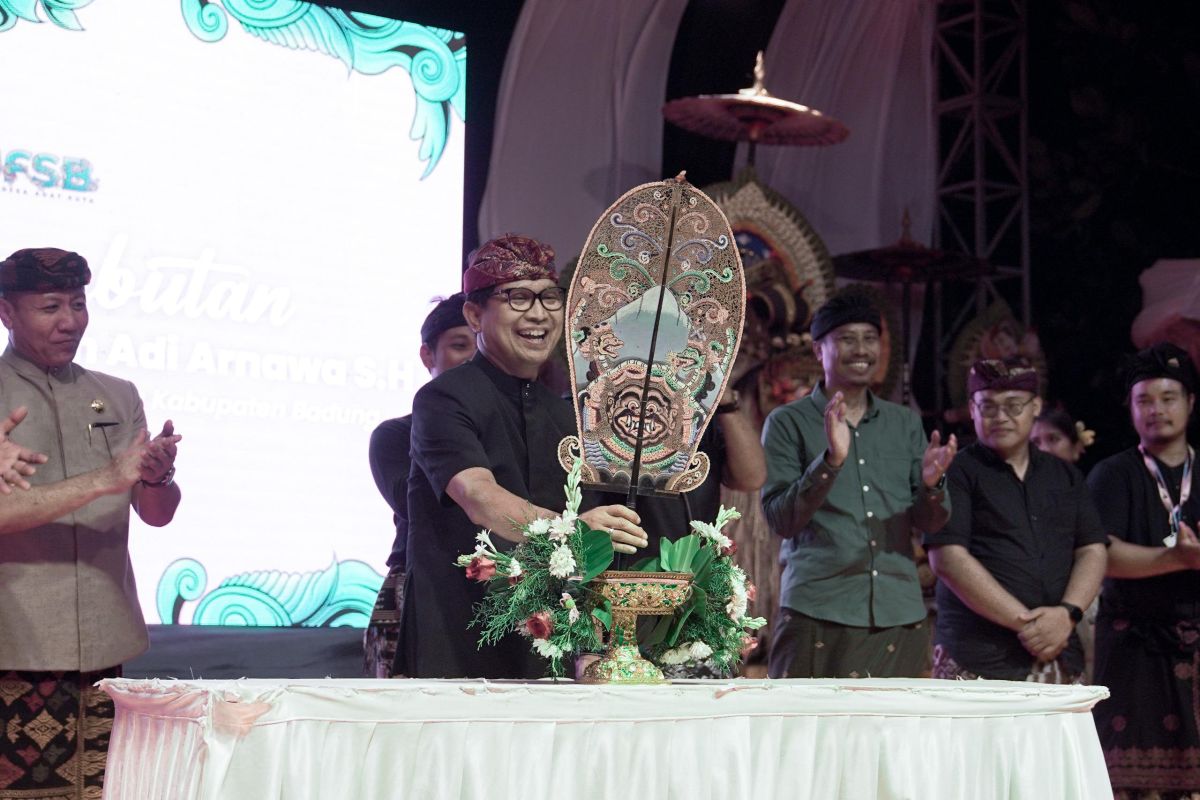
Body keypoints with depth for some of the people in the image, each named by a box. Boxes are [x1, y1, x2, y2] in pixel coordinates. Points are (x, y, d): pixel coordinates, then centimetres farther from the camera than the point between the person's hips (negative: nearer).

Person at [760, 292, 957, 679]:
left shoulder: (905, 423, 15)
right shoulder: (788, 423, 4)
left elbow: (930, 522, 10)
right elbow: (780, 520, -6)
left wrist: (931, 483, -13)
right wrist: (830, 460, -21)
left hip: (900, 617, 4)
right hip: (818, 615, -4)